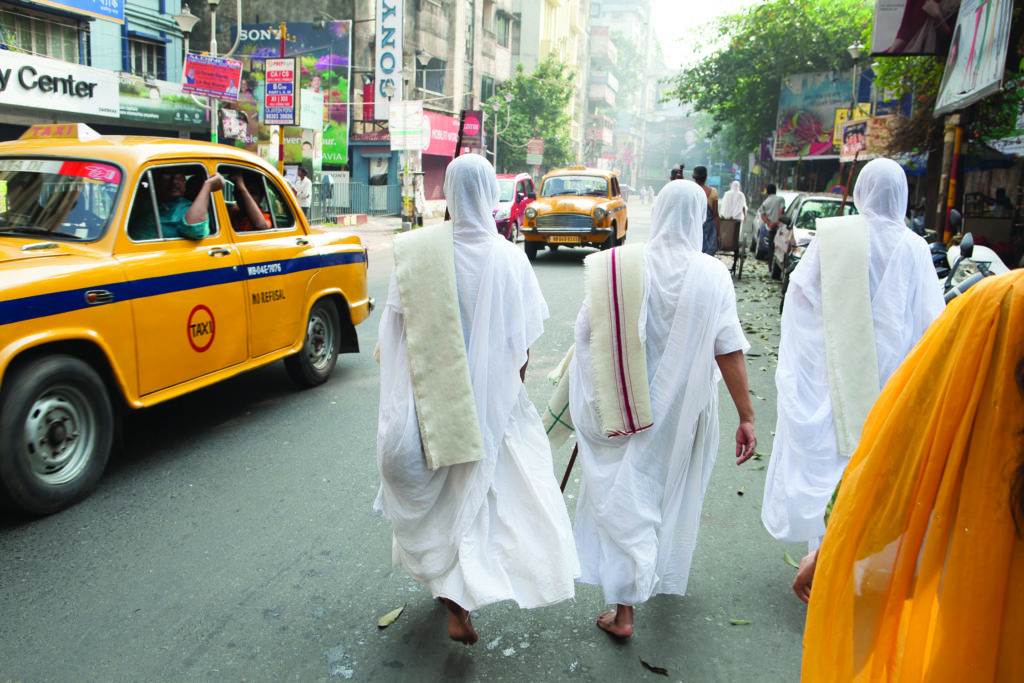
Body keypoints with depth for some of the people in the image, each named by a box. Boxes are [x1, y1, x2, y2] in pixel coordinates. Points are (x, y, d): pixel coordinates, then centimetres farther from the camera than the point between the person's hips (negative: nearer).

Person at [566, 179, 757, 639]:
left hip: (628, 407, -1)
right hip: (684, 408, 2)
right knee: (673, 491, 22)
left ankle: (625, 607, 7)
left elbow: (586, 333, -6)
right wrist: (746, 417, -8)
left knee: (627, 497, 7)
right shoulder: (712, 275, -11)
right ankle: (663, 575, 43)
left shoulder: (620, 265, -12)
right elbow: (730, 352, -13)